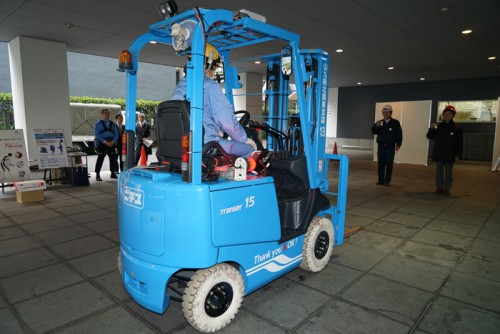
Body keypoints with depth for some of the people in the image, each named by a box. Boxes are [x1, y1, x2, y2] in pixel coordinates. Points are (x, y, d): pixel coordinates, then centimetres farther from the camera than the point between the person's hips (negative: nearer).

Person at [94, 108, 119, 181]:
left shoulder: (112, 124, 14)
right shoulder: (98, 123, 2)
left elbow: (116, 134, 9)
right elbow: (97, 134, -8)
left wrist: (113, 141, -9)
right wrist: (105, 142, -17)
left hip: (111, 143, 4)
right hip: (102, 143, -4)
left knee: (113, 157, 8)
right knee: (100, 158, -4)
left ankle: (113, 173, 20)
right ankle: (97, 175, 2)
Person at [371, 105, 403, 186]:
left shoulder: (395, 123, -1)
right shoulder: (380, 122, 9)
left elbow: (399, 134, -1)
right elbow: (373, 131, 0)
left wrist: (398, 144, -5)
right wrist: (376, 126, -19)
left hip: (390, 147, -3)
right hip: (381, 146, 3)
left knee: (389, 164, 1)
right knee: (380, 164, 5)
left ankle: (387, 180, 9)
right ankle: (381, 180, 13)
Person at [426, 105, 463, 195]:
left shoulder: (457, 128, -3)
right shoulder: (438, 126, 4)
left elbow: (460, 143, -3)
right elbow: (429, 137, 5)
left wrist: (458, 154, -8)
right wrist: (431, 129, -13)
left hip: (450, 155, -2)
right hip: (438, 154, 2)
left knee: (448, 172, 6)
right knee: (439, 171, 9)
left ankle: (446, 189, 14)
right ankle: (439, 187, 18)